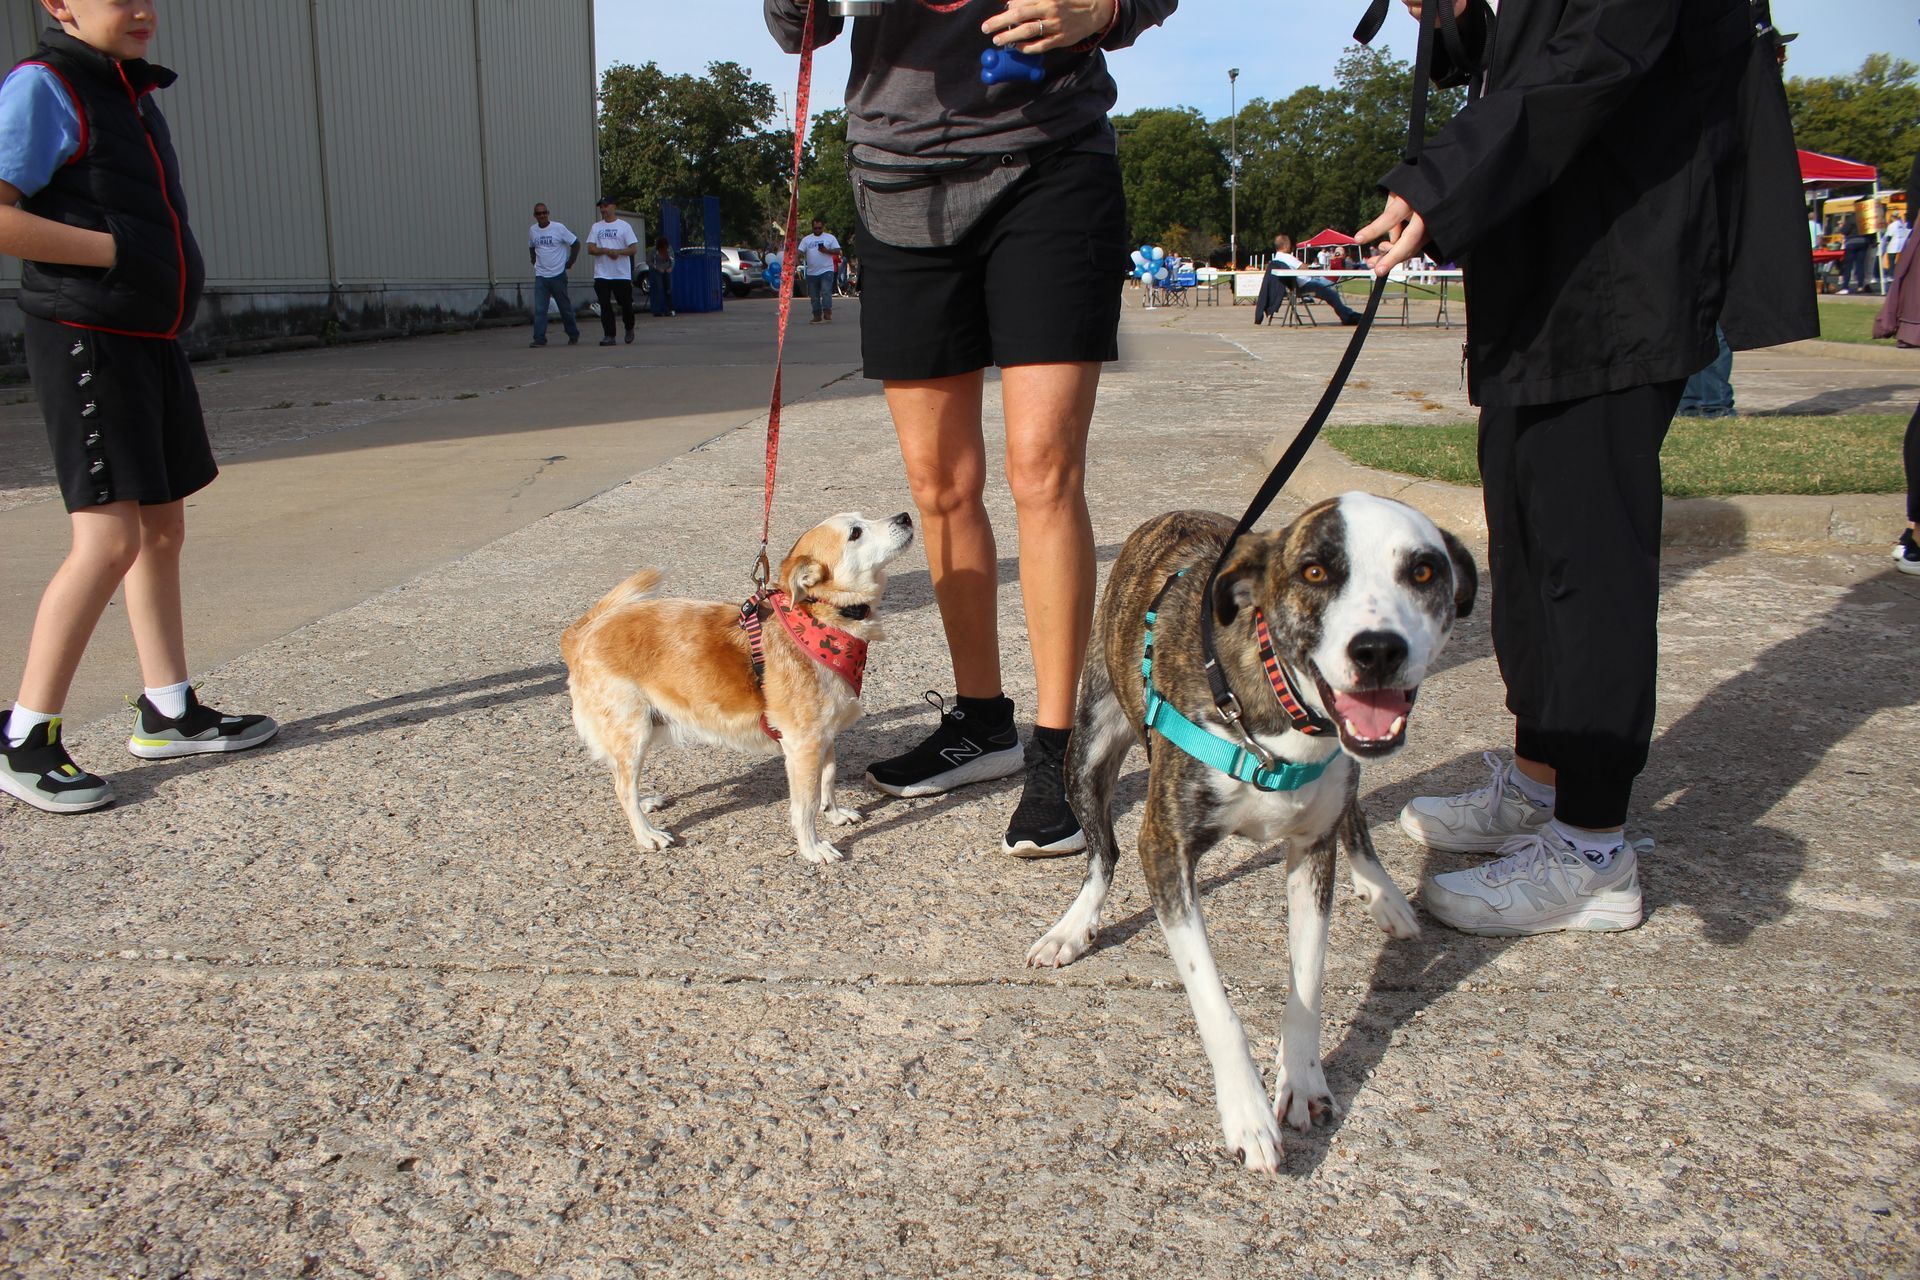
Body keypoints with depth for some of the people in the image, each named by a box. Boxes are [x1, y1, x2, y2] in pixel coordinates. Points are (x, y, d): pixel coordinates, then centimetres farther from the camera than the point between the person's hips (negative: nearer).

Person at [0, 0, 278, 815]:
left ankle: (168, 714, 19)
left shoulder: (133, 96, 16)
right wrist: (116, 250, -17)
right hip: (85, 339, -9)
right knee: (110, 537, -13)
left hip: (150, 339, 9)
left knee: (163, 528, 10)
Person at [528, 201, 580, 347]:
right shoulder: (532, 230, 6)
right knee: (539, 309, -6)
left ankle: (573, 335, 22)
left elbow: (575, 243, -2)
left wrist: (570, 262, -2)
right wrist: (534, 261, 14)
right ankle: (539, 339, -7)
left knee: (565, 307, 7)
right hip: (540, 276, 3)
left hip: (558, 275, -3)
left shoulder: (559, 228, -7)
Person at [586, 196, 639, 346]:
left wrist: (617, 252, -19)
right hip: (601, 274, 3)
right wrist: (606, 251, -14)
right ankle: (609, 336, 0)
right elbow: (591, 249, 3)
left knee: (626, 304, 5)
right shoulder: (596, 227, 11)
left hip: (622, 274, -2)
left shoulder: (624, 226, 1)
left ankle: (629, 328, 29)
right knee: (605, 306, -2)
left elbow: (634, 249, -5)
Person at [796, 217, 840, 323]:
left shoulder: (830, 237, 5)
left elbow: (838, 251, 0)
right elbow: (800, 252, 4)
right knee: (814, 296, 7)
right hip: (811, 272, 4)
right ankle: (817, 316, 14)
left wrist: (826, 251, -16)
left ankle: (827, 313, -19)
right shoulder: (806, 239, 11)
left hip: (826, 270, -4)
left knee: (826, 292, -18)